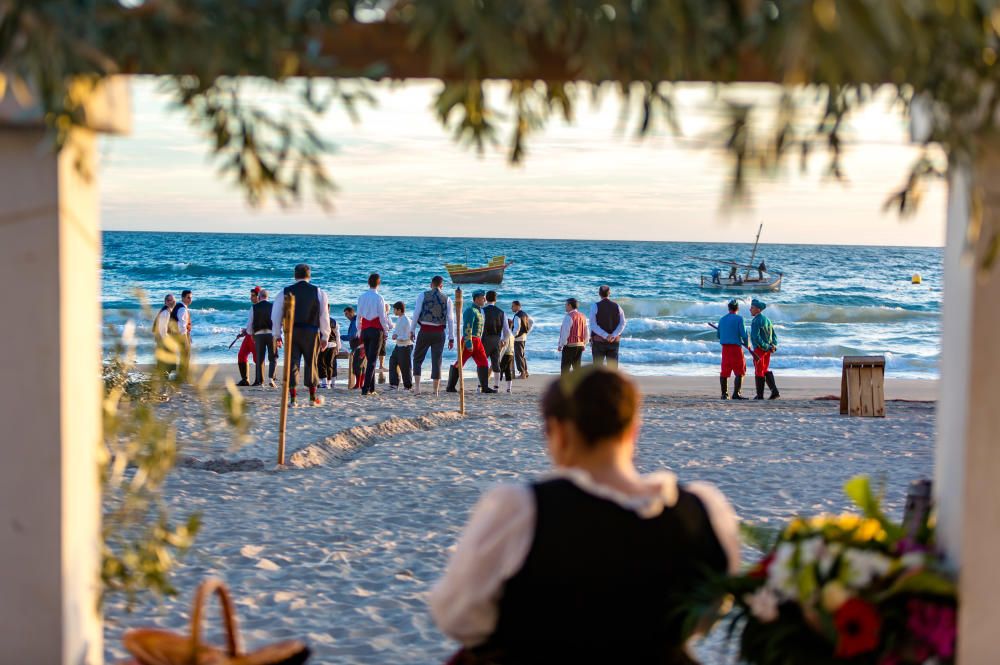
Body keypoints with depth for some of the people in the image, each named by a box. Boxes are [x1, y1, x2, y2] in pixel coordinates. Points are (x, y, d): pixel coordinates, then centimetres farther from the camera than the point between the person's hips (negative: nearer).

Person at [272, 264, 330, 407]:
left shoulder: (285, 292, 5)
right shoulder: (319, 292, 3)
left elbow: (276, 315, 6)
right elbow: (324, 316, 2)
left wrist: (276, 335, 13)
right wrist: (325, 337, 7)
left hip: (291, 332, 0)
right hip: (311, 332, 0)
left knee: (292, 364, 3)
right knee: (311, 363, 11)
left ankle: (292, 399, -1)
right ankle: (313, 398, 18)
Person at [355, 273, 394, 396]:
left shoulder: (361, 297, 4)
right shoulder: (379, 298, -10)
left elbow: (358, 316, 8)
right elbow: (382, 317, -10)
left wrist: (359, 332, 15)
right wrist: (386, 330, 3)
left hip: (365, 330, 5)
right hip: (376, 330, -5)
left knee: (369, 358, 14)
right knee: (372, 360, -4)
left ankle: (371, 388, 15)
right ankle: (366, 388, -11)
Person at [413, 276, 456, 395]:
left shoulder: (423, 296, 0)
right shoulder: (447, 299, 3)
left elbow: (416, 313, -5)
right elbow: (450, 319, 1)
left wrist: (412, 330, 1)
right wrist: (451, 338, 4)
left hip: (425, 331, -1)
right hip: (439, 333, 1)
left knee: (417, 358, 12)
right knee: (437, 361, 5)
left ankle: (417, 385, 1)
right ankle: (436, 390, 3)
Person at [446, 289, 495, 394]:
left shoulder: (478, 311, 18)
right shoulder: (470, 310, -12)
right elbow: (467, 327, -21)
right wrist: (469, 343, -26)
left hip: (477, 342, 9)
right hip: (470, 342, -9)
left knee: (483, 363, 2)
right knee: (460, 363, -3)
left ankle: (485, 387, 1)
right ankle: (450, 386, 2)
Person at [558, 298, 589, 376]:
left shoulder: (568, 317, -13)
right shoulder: (582, 317, 10)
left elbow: (565, 332, -15)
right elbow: (586, 333, 13)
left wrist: (560, 345, -8)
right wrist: (584, 345, 22)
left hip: (570, 346, -7)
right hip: (580, 345, 7)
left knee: (565, 369, -3)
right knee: (577, 367, 11)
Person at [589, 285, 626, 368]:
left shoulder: (595, 306, -6)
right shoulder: (617, 306, 4)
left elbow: (593, 325, -14)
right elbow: (622, 324, -4)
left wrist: (606, 336, -17)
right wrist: (613, 336, -15)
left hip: (598, 341, -3)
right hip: (614, 342, 3)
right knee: (612, 367, 5)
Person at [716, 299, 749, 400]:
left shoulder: (722, 319, 10)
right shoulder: (738, 319, -7)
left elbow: (718, 335, 18)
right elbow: (744, 334, -11)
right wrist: (747, 344, 7)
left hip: (725, 347, 6)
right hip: (736, 347, -6)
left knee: (725, 372, 10)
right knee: (740, 372, -1)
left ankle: (724, 394, 13)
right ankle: (736, 393, -8)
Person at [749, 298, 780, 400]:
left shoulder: (756, 321, -15)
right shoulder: (767, 319, 13)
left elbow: (756, 337, -24)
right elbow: (774, 335, 14)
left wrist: (766, 347, -19)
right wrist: (773, 345, 0)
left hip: (759, 349, -8)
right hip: (767, 349, 8)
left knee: (759, 372, 1)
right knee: (766, 371, 16)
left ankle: (760, 395, 7)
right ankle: (774, 391, 6)